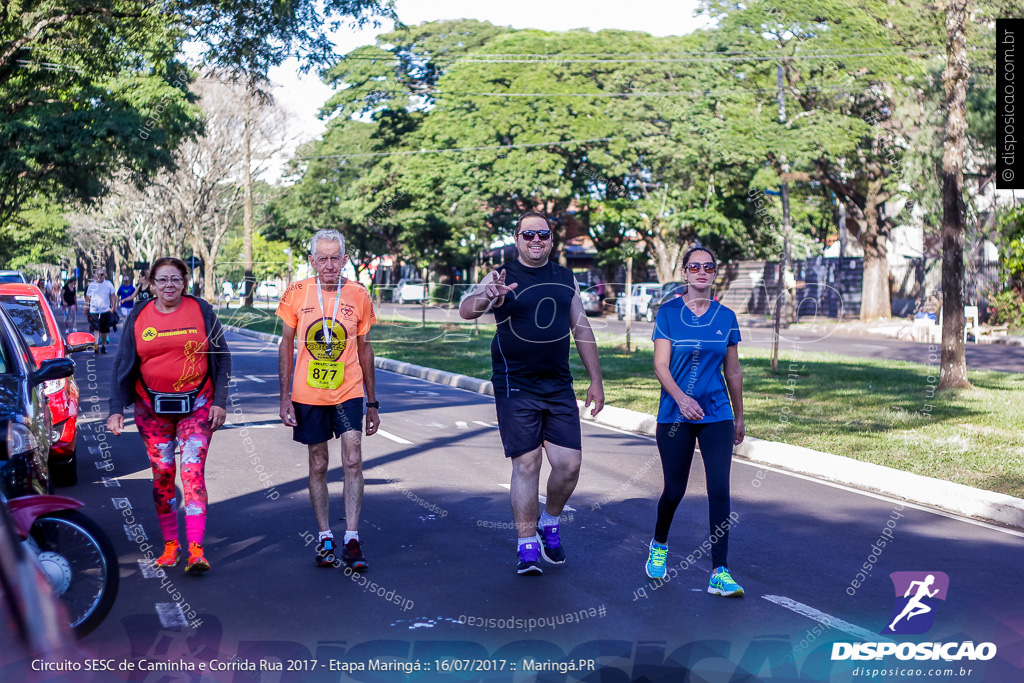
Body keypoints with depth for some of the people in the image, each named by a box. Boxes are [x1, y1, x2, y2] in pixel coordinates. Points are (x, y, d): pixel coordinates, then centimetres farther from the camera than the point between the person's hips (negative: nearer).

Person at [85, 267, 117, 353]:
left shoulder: (109, 284, 5)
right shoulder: (92, 285, 4)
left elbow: (113, 296, 7)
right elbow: (87, 297, 11)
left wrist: (112, 307, -3)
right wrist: (86, 307, 8)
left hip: (106, 310, 1)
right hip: (94, 310, -1)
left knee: (104, 330, 8)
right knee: (95, 329, -12)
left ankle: (103, 346, 24)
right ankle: (96, 346, -15)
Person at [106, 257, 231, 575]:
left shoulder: (202, 311, 1)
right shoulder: (138, 317, 5)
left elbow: (222, 357, 4)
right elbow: (123, 366, 6)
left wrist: (220, 402, -2)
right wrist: (116, 409, -3)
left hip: (196, 405, -2)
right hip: (152, 407, 2)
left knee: (193, 471, -12)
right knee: (162, 474, 5)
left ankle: (196, 550, -15)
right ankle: (170, 545, 17)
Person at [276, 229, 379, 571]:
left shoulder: (358, 295, 0)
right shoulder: (297, 294, -2)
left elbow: (364, 350, 8)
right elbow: (286, 346, 4)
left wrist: (372, 403, 9)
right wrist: (285, 397, -2)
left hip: (348, 392, 0)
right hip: (308, 395, 0)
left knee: (353, 461, -11)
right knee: (318, 466, 8)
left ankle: (351, 539, -5)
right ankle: (325, 539, 19)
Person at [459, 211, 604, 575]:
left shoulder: (566, 279, 11)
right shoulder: (502, 277, -3)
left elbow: (582, 330, 16)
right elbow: (466, 310, -19)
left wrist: (596, 381, 13)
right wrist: (486, 298, -43)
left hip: (559, 387, 4)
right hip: (515, 389, -4)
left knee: (569, 464, 0)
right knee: (527, 464, -3)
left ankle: (549, 523, 26)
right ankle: (527, 546, 8)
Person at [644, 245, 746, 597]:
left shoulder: (726, 317, 5)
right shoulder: (668, 312, -2)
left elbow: (733, 371, 13)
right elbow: (661, 365, -10)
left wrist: (739, 417, 18)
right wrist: (681, 398, -27)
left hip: (717, 415, 2)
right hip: (675, 416, -2)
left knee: (719, 489, -8)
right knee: (674, 490, 7)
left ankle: (720, 573, -4)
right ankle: (659, 545, 36)